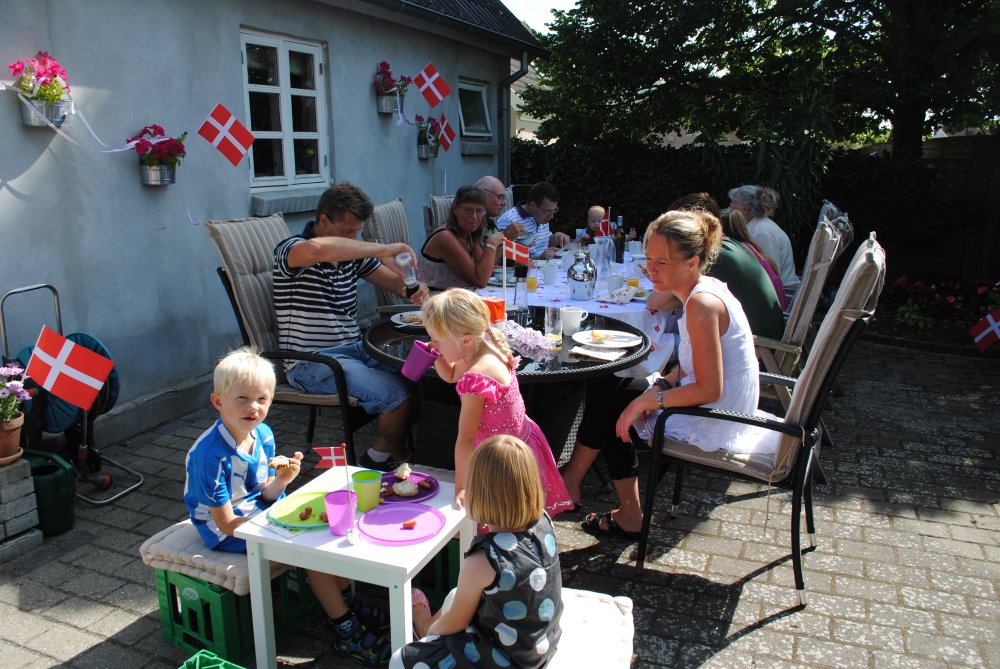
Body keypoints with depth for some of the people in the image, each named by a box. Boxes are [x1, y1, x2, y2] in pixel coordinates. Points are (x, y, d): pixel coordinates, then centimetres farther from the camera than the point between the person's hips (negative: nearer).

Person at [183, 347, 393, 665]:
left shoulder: (263, 434, -5)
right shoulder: (211, 454, -28)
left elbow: (266, 496, 3)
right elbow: (226, 523, -25)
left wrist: (281, 481, -21)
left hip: (259, 509, 8)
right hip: (226, 530, -8)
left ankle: (349, 603, 14)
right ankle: (347, 633, -9)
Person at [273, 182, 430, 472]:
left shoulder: (352, 253, 12)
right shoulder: (291, 250, -11)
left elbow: (394, 280, 17)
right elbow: (316, 249, -37)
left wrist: (413, 288, -8)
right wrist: (381, 249, -32)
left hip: (354, 349, 8)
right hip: (311, 362, -8)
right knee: (399, 394, -24)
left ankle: (380, 453, 6)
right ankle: (398, 457, 7)